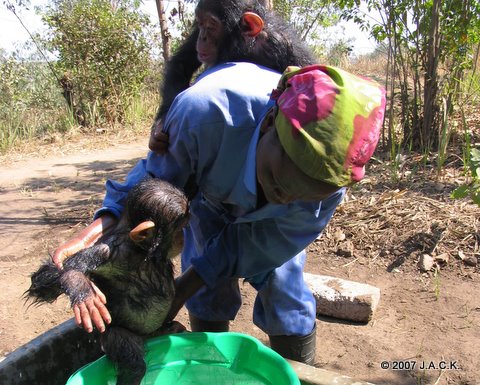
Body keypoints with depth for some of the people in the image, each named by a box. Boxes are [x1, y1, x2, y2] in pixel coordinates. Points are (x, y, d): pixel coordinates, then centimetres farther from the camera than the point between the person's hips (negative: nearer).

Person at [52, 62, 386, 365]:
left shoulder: (328, 183, -37)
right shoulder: (204, 111, -45)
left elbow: (262, 244, -24)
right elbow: (156, 175, -26)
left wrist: (180, 291, -26)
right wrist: (101, 227, -42)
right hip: (210, 198, 0)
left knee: (285, 294, -2)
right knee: (208, 299, 2)